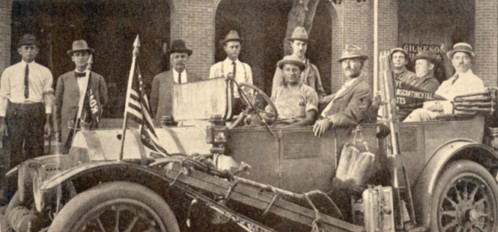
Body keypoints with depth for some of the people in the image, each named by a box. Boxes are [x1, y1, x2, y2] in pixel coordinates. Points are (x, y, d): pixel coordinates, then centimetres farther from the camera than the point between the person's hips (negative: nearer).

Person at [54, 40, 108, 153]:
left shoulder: (98, 79, 9)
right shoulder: (63, 79, 9)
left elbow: (104, 102, 15)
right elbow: (58, 106, 9)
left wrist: (98, 110, -4)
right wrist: (57, 130, 6)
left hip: (91, 130, 0)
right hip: (69, 130, 0)